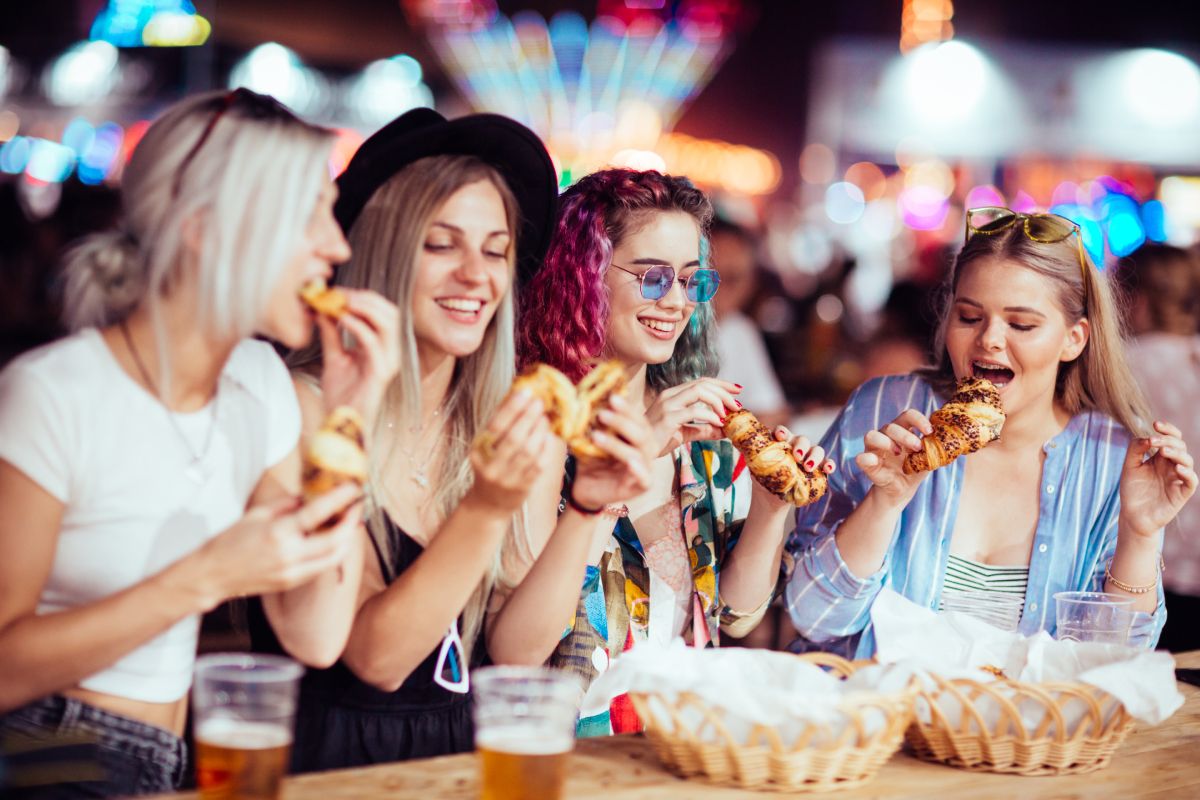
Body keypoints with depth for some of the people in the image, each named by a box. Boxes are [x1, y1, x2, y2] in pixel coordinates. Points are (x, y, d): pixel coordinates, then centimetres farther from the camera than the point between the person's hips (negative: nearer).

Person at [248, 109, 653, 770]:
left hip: (471, 753, 3)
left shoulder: (525, 424, 4)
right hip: (334, 762, -3)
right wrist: (485, 508, -23)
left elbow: (515, 651, 0)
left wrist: (583, 510, -12)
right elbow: (375, 658, -13)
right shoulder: (305, 409, -9)